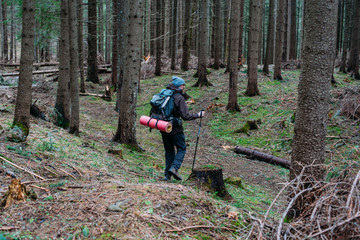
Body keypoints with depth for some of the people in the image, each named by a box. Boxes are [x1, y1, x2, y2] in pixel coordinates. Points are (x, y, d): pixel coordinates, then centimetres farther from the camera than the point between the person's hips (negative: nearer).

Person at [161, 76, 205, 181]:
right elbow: (185, 116, -17)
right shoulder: (179, 98, -14)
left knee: (169, 151, 15)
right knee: (181, 149, 10)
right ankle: (174, 167, -10)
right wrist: (198, 115, -5)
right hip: (175, 129, -6)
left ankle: (167, 174, 13)